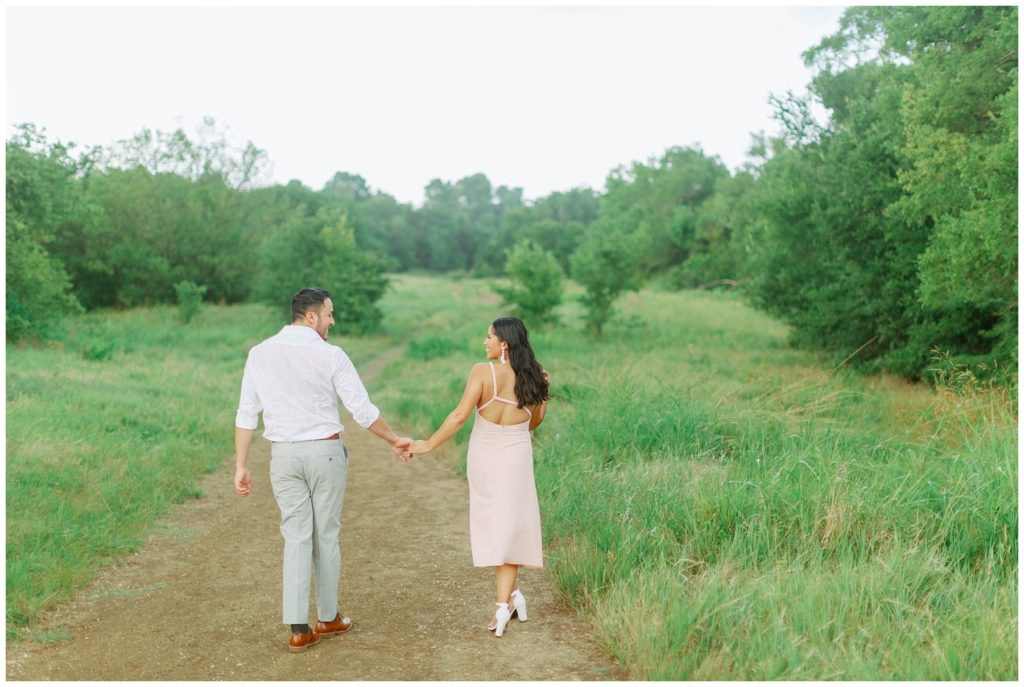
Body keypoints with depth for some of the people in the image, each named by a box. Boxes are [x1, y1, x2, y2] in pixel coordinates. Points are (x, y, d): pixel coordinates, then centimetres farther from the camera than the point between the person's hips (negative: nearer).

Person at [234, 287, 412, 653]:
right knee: (326, 536, 11)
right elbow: (362, 410, -7)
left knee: (296, 537, 7)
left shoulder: (260, 353, 2)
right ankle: (328, 618, 24)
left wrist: (241, 465, 7)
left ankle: (299, 629, 5)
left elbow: (246, 413, 2)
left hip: (284, 454, 3)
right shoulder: (330, 355, -9)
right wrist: (394, 440, 7)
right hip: (324, 451, -3)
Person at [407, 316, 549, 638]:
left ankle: (509, 595, 19)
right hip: (517, 459, 2)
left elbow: (460, 415, -18)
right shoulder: (532, 376, -3)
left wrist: (429, 444, -10)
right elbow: (533, 423, 7)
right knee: (509, 525, 8)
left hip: (484, 457, -2)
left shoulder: (483, 372, -15)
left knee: (494, 523, 14)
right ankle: (504, 601, 4)